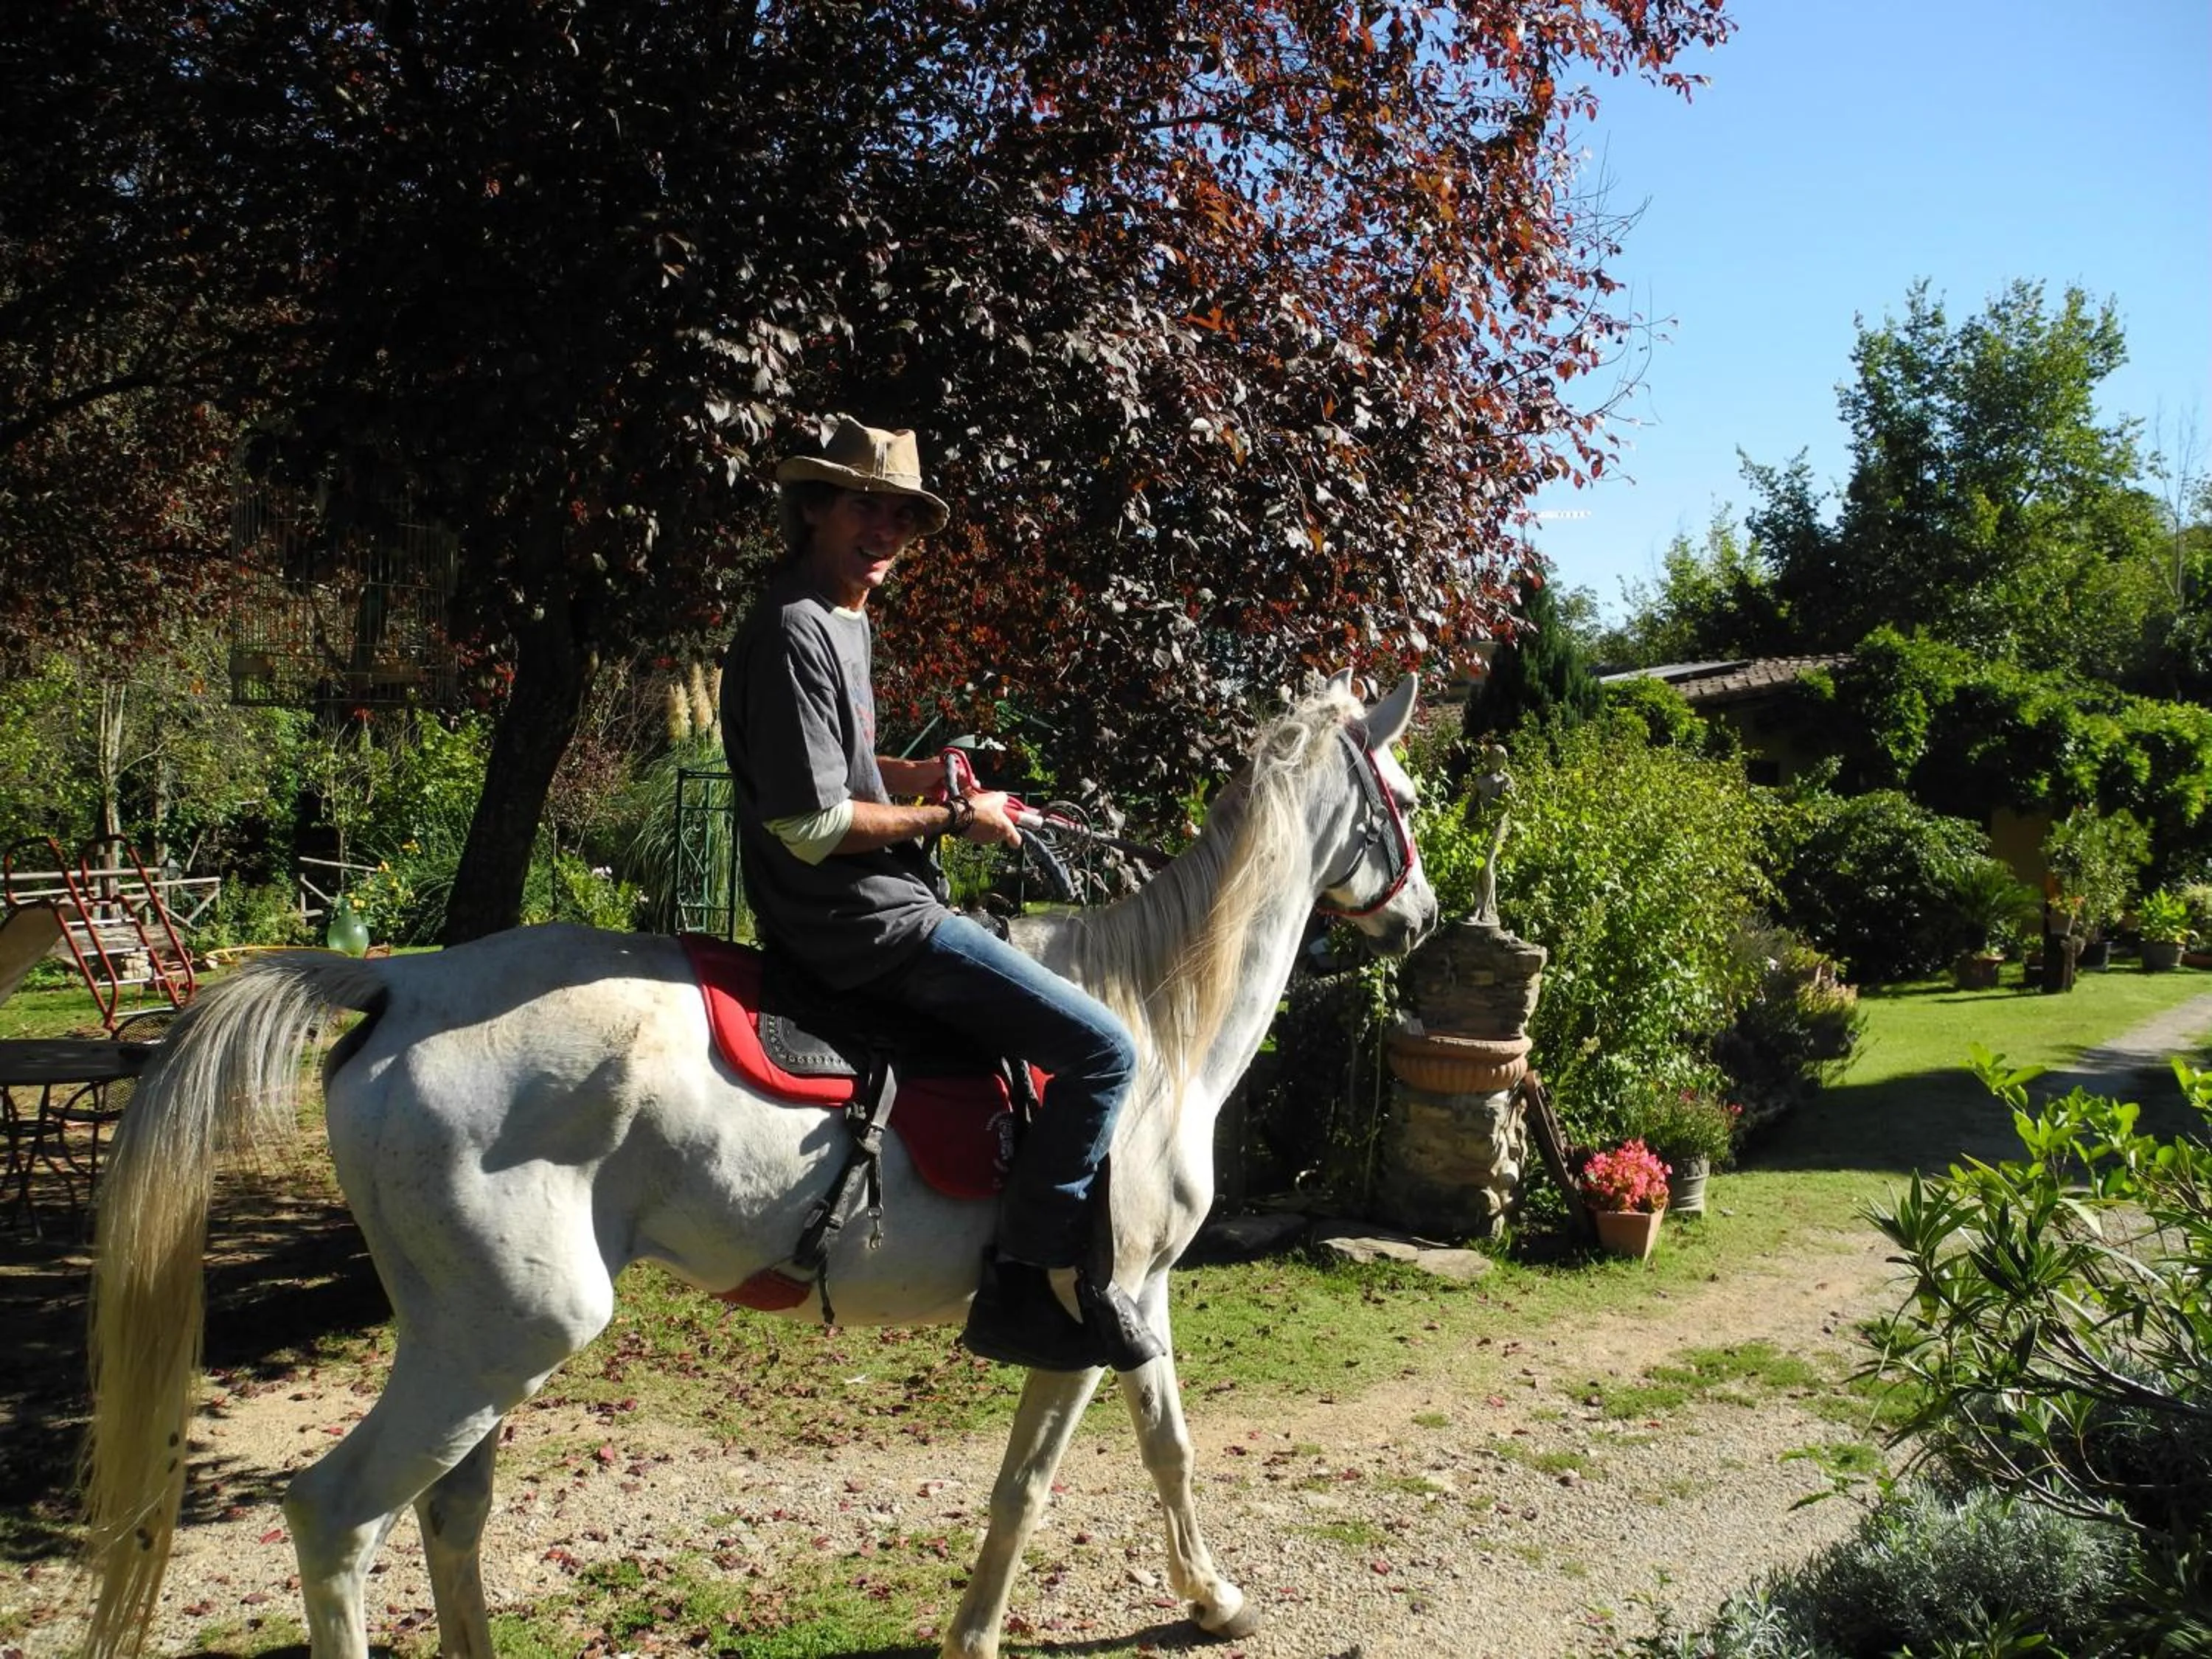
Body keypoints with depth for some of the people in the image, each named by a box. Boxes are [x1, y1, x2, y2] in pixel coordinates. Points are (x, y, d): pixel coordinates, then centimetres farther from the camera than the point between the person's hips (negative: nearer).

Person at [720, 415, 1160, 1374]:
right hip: (866, 925, -11)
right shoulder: (795, 633, -18)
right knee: (1103, 1050, -14)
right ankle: (1025, 1288, -7)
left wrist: (919, 775, 9)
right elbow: (811, 823, -22)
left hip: (863, 914, 11)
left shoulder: (844, 620, 14)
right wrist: (951, 819, -13)